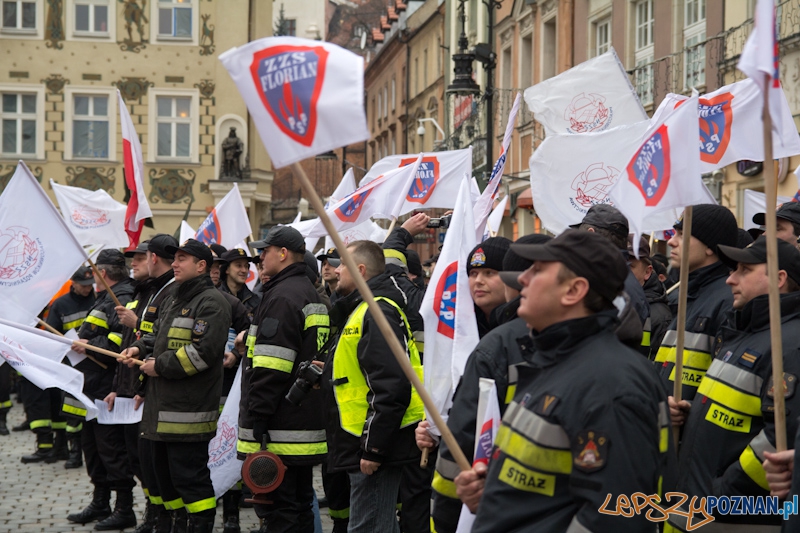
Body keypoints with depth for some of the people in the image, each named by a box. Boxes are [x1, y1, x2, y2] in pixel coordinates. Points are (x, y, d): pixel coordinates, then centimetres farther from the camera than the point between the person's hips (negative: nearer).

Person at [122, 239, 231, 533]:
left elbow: (203, 351, -22)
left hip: (188, 412, -10)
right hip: (161, 408, 10)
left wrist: (159, 366, -15)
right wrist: (140, 348, 6)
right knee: (164, 472, 17)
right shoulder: (175, 300, 20)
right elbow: (159, 335, 29)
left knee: (189, 476, -7)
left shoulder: (211, 303, -12)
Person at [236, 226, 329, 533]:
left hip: (279, 432, -10)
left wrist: (255, 426, -19)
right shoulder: (312, 295, 16)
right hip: (307, 424, 10)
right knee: (300, 506, 15)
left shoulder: (281, 298, -15)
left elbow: (269, 370, -21)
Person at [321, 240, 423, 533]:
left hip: (375, 449, -11)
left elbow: (392, 388, -25)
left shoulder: (377, 313, -17)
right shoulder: (361, 309, 18)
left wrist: (373, 448, -24)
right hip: (365, 444, 11)